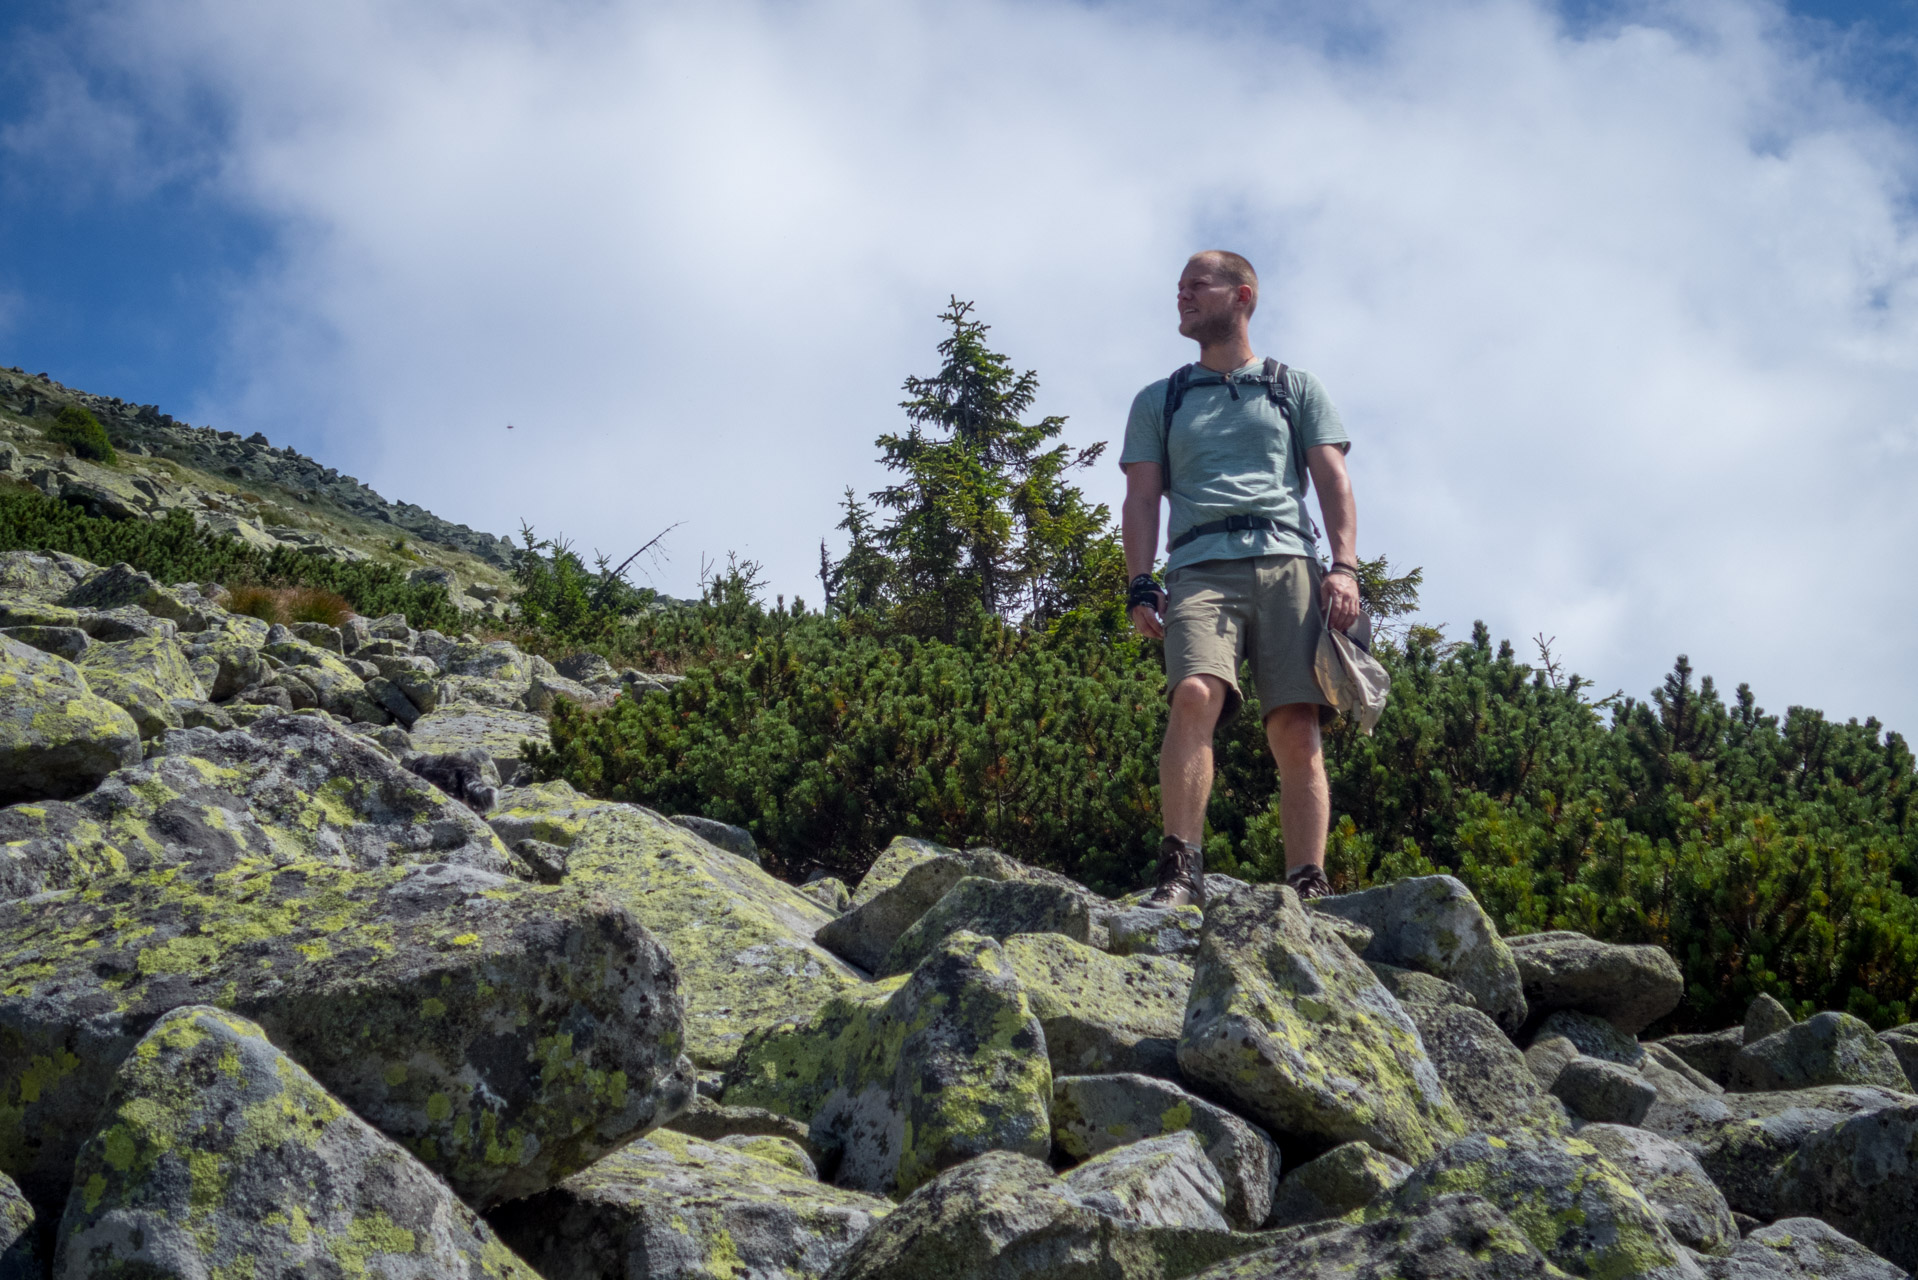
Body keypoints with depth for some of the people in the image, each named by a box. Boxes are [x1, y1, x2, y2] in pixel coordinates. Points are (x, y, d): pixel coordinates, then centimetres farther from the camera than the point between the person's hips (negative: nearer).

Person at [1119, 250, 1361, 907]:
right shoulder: (1158, 401, 24)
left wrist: (1344, 567, -3)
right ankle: (1180, 872, -30)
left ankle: (1309, 889, -12)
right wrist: (1140, 583, -1)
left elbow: (1334, 484, 12)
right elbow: (1142, 499, 15)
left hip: (1287, 563, 0)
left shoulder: (1296, 389, 22)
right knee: (1194, 695, -26)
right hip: (1201, 567, 0)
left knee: (1297, 730, -11)